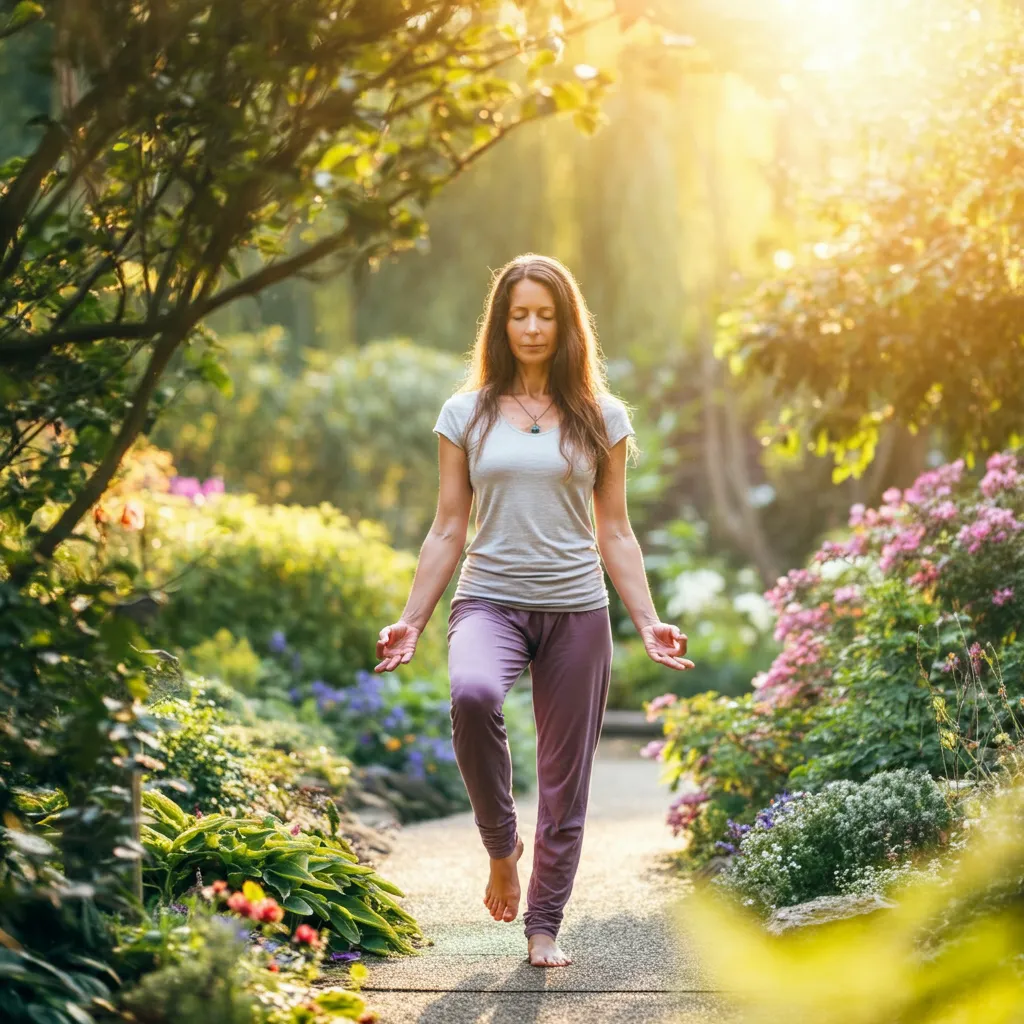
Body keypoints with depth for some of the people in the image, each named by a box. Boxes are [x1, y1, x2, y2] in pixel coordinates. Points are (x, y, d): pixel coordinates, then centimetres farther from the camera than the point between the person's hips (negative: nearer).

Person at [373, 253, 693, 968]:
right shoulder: (468, 414, 7)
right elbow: (448, 531, 9)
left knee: (565, 781, 3)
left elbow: (614, 534, 10)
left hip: (576, 610, 1)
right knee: (473, 694, -34)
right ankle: (501, 845, -11)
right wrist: (412, 622, 2)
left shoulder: (601, 417, 7)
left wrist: (648, 622, 1)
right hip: (490, 600, -1)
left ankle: (544, 926, 20)